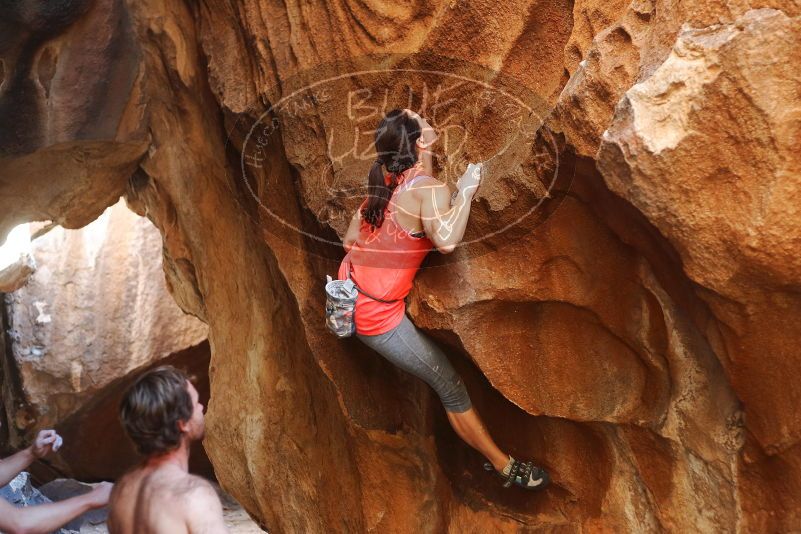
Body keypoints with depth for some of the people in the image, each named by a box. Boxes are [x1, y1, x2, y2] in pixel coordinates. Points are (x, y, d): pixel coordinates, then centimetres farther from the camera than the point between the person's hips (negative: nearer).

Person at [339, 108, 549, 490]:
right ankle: (504, 466, 18)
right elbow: (446, 240, -36)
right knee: (450, 386, 5)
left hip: (347, 294, 8)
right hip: (377, 316, -7)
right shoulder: (430, 188, -17)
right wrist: (466, 190, -23)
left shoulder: (382, 183, 5)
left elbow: (350, 241, 10)